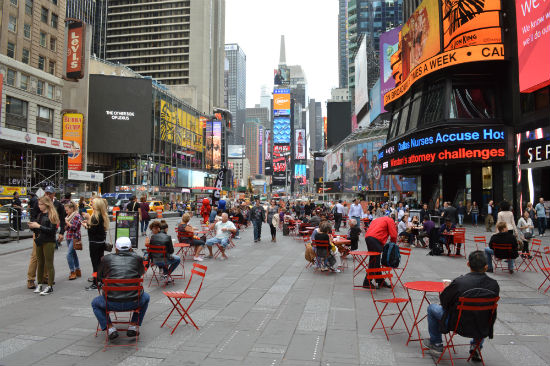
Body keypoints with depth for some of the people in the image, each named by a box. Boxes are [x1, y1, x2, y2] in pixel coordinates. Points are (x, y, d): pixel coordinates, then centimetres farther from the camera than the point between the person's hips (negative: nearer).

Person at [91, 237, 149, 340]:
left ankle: (110, 328, 16)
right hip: (133, 302, 0)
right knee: (146, 297, 34)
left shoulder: (106, 258, 4)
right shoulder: (137, 258, 4)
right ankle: (133, 326, 24)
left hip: (112, 303, 0)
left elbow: (99, 277, 18)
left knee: (95, 303, 32)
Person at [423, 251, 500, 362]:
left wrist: (448, 288, 13)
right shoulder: (494, 285, -14)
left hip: (459, 325, -3)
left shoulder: (459, 282, -25)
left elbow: (443, 301, -9)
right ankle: (476, 346, 34)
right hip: (482, 331, 4)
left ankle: (436, 344, 32)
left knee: (432, 308, 20)